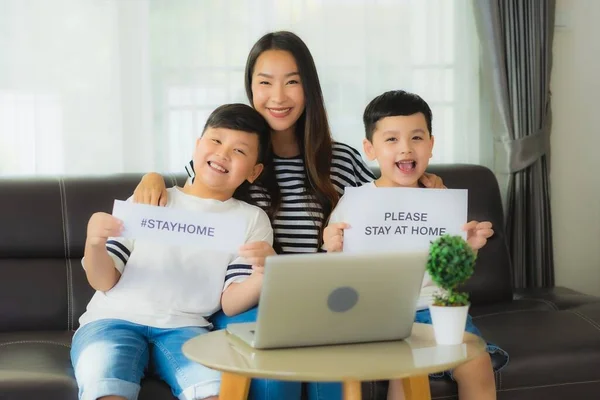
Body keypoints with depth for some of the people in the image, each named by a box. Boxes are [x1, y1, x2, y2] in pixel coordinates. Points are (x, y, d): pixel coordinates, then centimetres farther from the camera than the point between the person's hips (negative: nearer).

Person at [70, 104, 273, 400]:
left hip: (184, 327, 0)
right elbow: (104, 281, 9)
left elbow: (231, 302, 2)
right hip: (115, 319, 0)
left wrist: (265, 276, -19)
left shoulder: (252, 220, 13)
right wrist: (95, 243, -12)